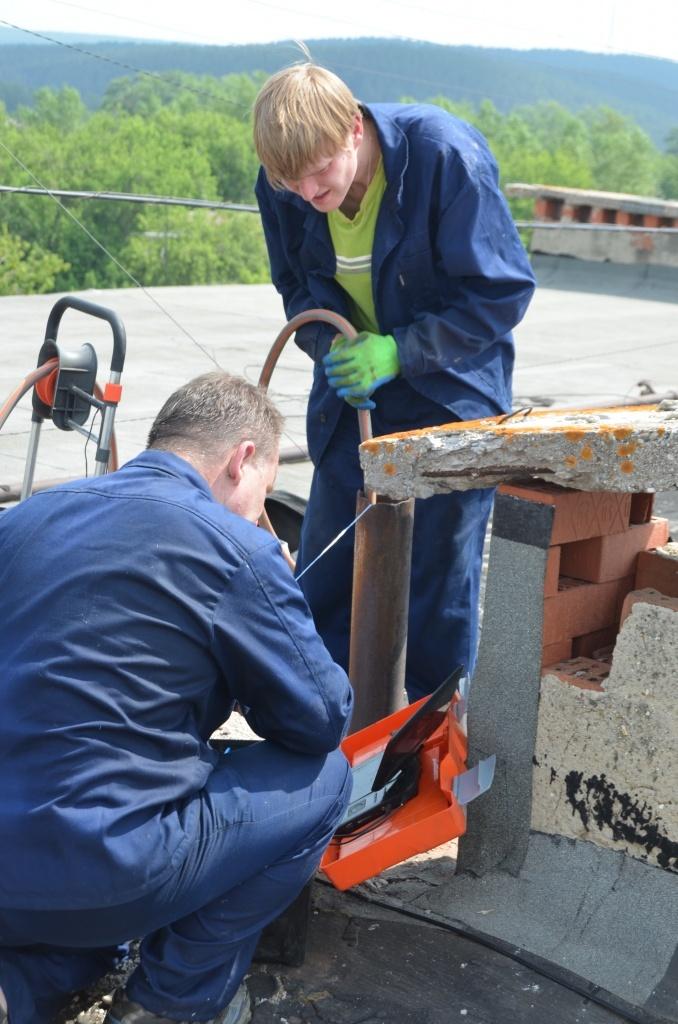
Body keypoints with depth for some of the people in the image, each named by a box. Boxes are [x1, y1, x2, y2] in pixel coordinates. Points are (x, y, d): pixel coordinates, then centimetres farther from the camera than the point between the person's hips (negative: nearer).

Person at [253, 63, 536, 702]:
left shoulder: (445, 157, -24)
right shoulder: (282, 185, -10)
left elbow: (501, 291, -19)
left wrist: (398, 351, -26)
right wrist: (330, 346, -15)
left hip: (449, 398, -4)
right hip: (351, 396, 5)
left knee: (438, 583, 2)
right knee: (323, 582, 10)